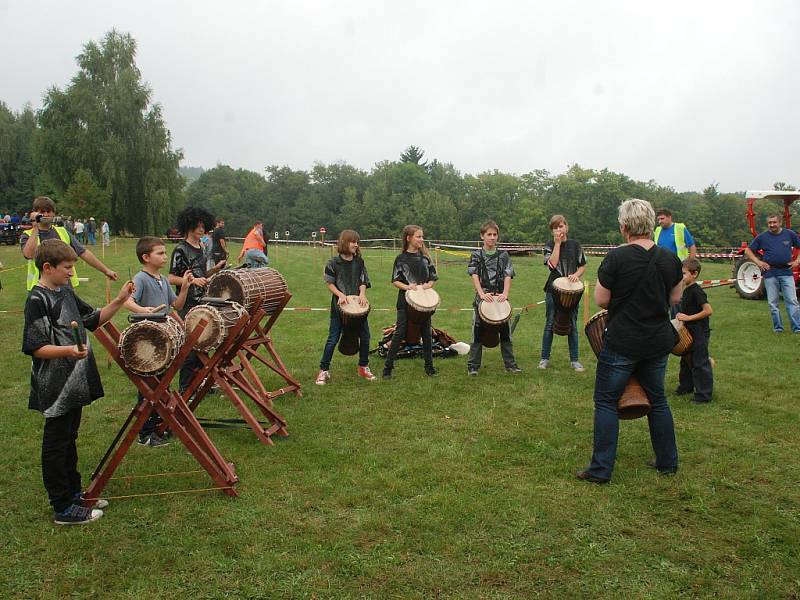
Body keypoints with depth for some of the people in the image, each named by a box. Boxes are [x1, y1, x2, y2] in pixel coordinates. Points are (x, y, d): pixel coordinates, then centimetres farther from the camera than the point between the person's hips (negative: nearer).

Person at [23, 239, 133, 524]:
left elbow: (93, 319, 18)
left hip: (75, 382, 9)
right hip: (56, 387, -9)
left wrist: (119, 301, 5)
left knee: (69, 440, 20)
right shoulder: (37, 300, -17)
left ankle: (74, 493, 34)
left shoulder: (66, 291, 8)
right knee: (56, 445, 4)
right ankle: (63, 508, 14)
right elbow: (34, 347, -21)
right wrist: (67, 350, -37)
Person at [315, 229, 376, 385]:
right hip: (339, 306, -4)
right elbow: (330, 283, -3)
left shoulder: (359, 262, 4)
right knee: (333, 338, -2)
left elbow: (363, 282, 5)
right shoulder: (334, 263, -6)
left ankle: (363, 367, 24)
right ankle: (324, 370, 9)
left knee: (365, 335, 6)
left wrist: (362, 294, -14)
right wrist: (340, 294, -17)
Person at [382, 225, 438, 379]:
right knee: (399, 334, -3)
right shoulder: (401, 259, -3)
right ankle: (388, 367, 4)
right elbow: (395, 281, -3)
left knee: (427, 334, 8)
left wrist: (428, 285, -10)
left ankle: (429, 367, 21)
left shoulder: (425, 258, 6)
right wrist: (407, 286, -20)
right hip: (405, 301, -3)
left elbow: (433, 278, 11)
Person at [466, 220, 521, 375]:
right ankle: (473, 366, 9)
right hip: (482, 298, -2)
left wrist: (505, 293, -18)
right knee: (477, 333, 2)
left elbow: (508, 276, -2)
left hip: (500, 297, 2)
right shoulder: (476, 255, 3)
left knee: (505, 332, 8)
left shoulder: (503, 255, 7)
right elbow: (474, 276, -8)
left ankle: (510, 364, 17)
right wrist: (482, 294, -22)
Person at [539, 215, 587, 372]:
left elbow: (583, 266, 9)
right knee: (550, 325, 6)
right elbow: (552, 264, -17)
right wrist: (558, 243, -13)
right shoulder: (549, 245, 0)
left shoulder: (575, 245, 5)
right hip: (553, 290, -1)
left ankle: (574, 360, 15)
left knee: (572, 325, 7)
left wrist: (576, 275, -12)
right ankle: (544, 359, 14)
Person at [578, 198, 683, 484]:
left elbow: (601, 300, -10)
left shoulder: (616, 258, -16)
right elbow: (675, 298, 11)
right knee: (657, 398, 21)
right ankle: (668, 463, 30)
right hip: (658, 342, 5)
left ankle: (600, 470, 7)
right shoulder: (670, 259, -1)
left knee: (606, 401, 5)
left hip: (621, 343, -5)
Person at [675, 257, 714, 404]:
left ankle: (704, 394, 6)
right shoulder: (686, 290, 9)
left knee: (700, 363, -3)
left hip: (700, 333, -10)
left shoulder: (697, 291, -19)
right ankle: (686, 386, 35)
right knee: (686, 360, 20)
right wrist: (681, 316, 6)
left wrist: (689, 318, -22)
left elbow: (708, 311, -24)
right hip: (689, 332, 10)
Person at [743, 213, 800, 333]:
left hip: (786, 272, 0)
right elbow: (748, 250, 8)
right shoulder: (762, 237, 3)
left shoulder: (789, 234, 4)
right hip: (770, 273, 0)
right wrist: (758, 262, -3)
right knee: (773, 303, 4)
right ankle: (778, 327, 14)